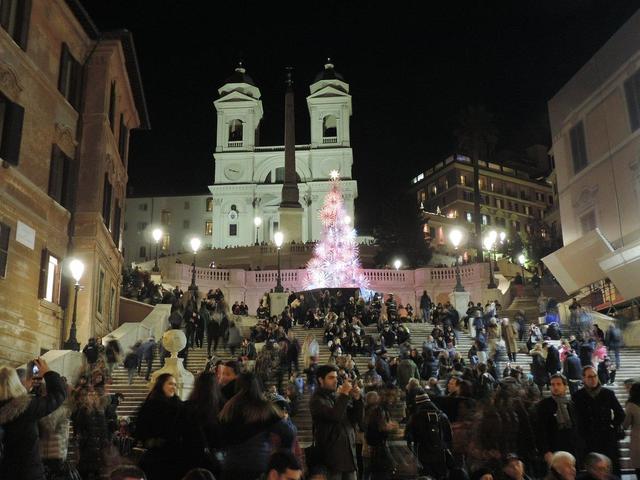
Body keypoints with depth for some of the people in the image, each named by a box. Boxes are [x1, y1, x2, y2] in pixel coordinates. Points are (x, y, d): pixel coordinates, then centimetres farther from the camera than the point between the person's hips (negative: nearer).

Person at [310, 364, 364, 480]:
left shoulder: (339, 397, 13)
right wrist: (344, 394, -16)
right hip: (331, 456, -6)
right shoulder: (317, 400, -5)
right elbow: (335, 416, -22)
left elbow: (358, 419, 9)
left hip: (349, 454, 6)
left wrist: (357, 399, -5)